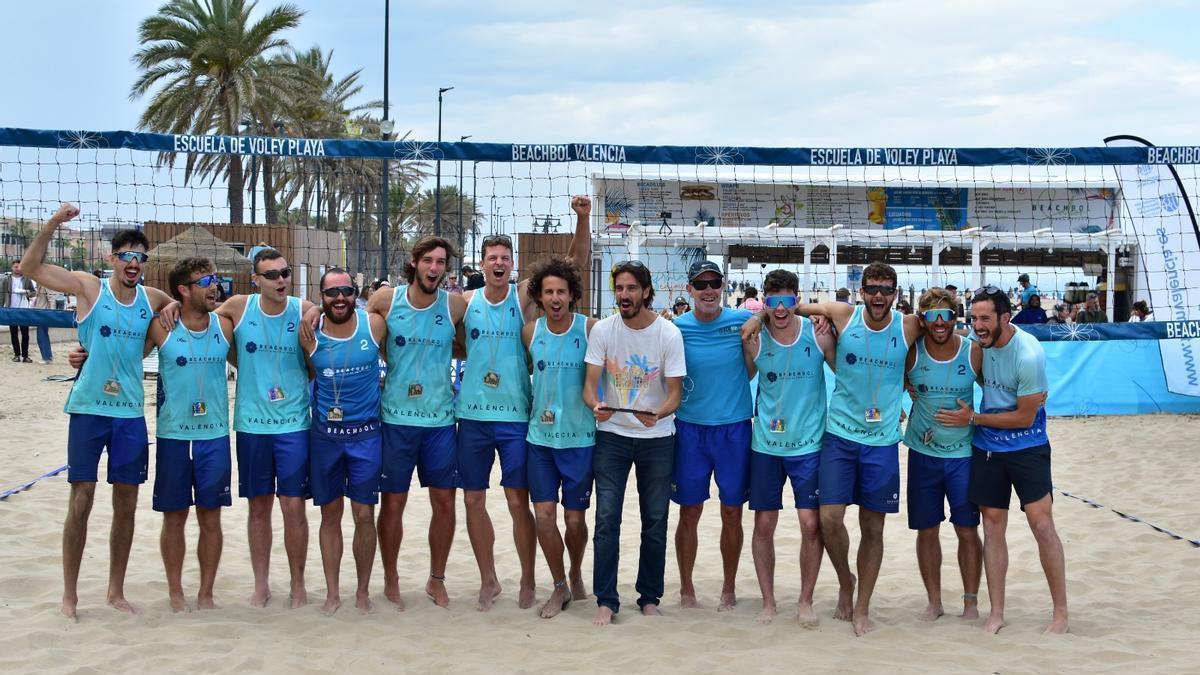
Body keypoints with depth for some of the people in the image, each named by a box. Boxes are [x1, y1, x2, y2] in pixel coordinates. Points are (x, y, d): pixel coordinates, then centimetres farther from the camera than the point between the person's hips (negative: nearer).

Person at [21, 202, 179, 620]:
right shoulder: (89, 288, -4)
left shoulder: (152, 299, 6)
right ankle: (69, 595, 8)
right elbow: (30, 266, -6)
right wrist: (53, 224, -18)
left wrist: (174, 308, 3)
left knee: (126, 504, 8)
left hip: (131, 413, 4)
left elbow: (186, 304, 27)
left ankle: (116, 591, 20)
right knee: (81, 502, -2)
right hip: (89, 410, -4)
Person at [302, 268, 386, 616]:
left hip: (366, 433, -1)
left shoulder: (373, 324, -7)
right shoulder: (309, 333, -5)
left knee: (364, 515, 1)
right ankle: (332, 593, 20)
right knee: (330, 513, 9)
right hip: (324, 433, 1)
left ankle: (363, 592, 17)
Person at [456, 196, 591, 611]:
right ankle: (488, 579, 22)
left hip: (515, 416, -2)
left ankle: (528, 581, 13)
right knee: (474, 499, 8)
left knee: (518, 501, -1)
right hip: (473, 414, 3)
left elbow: (577, 261, -9)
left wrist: (582, 220, -23)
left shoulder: (526, 297, -3)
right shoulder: (465, 302, 3)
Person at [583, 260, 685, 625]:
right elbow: (590, 384, -7)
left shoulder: (669, 334, -9)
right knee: (606, 518, -6)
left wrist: (658, 413, -31)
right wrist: (596, 405, -30)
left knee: (655, 520, 6)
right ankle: (605, 601, 1)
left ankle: (650, 597, 19)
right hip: (612, 435, 0)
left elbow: (675, 392, -9)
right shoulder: (602, 329, -6)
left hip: (657, 438, 0)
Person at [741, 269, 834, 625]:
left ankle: (806, 601, 14)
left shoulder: (819, 335, -6)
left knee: (811, 524, -3)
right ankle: (768, 601, 19)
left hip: (809, 445, -1)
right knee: (764, 525, 5)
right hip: (766, 445, 1)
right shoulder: (753, 340, -4)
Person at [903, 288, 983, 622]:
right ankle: (934, 602, 19)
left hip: (963, 454, -1)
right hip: (923, 453, 1)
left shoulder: (973, 352, -7)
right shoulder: (911, 353, -6)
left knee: (968, 531, 2)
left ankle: (971, 602, 14)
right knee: (927, 531, 7)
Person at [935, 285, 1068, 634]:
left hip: (1026, 446, -5)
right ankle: (996, 613, 13)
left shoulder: (1028, 355, -22)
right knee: (992, 525, 6)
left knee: (1042, 524, -9)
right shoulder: (980, 342, -4)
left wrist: (973, 418, -12)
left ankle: (1061, 612, 2)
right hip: (987, 447, 5)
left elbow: (1025, 417, -17)